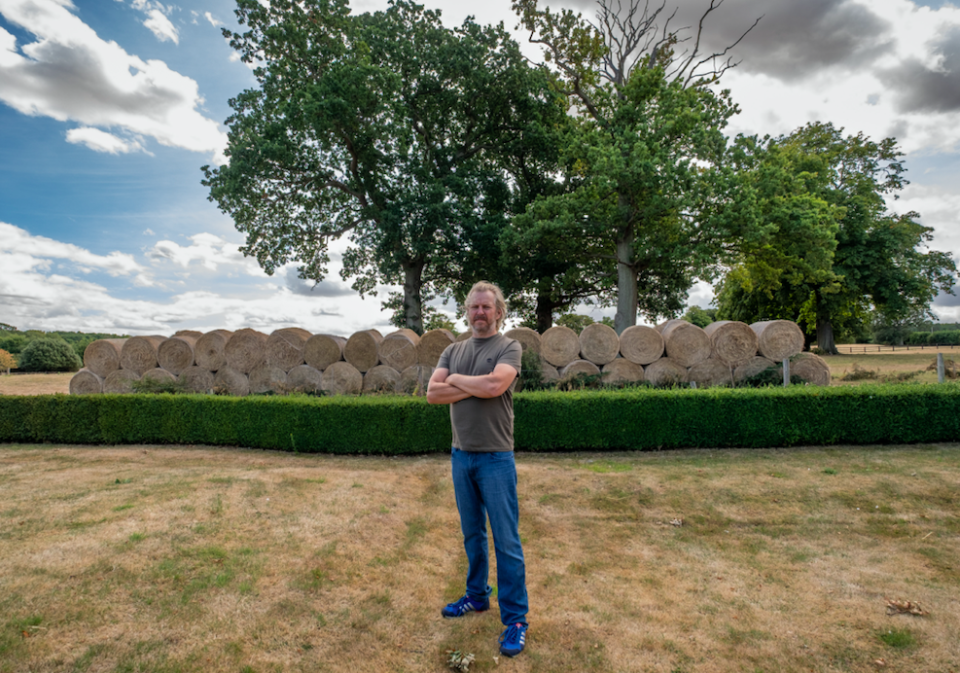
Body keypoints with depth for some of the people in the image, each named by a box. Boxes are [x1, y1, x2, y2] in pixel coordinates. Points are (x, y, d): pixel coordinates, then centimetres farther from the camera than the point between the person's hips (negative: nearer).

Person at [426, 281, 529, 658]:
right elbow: (432, 394, -2)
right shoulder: (453, 351, 9)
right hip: (460, 456, 5)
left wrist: (456, 379, -7)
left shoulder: (509, 348, -5)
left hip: (496, 458, -5)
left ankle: (515, 619, 11)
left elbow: (495, 385, -23)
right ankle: (477, 595, 35)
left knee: (506, 540, 1)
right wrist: (475, 388, -13)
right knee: (472, 533, 18)